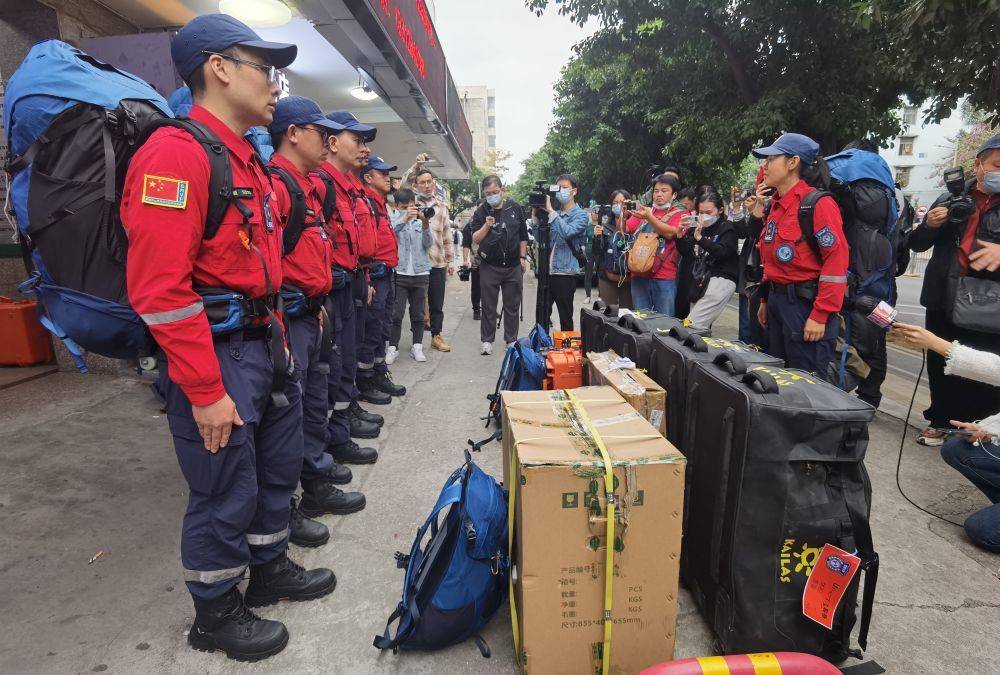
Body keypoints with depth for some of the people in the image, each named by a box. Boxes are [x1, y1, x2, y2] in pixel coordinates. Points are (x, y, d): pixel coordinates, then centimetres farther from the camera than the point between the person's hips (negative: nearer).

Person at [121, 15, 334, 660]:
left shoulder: (249, 160, 14)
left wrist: (277, 334, 15)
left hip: (263, 343, 10)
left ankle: (270, 569, 44)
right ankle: (216, 614, 31)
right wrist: (207, 392, -20)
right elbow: (159, 288, -22)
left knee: (278, 466, 21)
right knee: (225, 492, 6)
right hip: (216, 354, -9)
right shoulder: (176, 153, -16)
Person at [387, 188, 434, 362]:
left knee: (418, 313, 9)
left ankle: (417, 346, 19)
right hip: (399, 273, -2)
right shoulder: (393, 219, 2)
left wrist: (426, 225, -17)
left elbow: (429, 244, -1)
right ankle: (393, 348, 7)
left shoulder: (420, 219, 9)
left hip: (420, 273, 3)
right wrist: (404, 219, -31)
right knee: (396, 313, -2)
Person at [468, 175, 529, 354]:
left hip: (513, 266, 1)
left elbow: (523, 235, 11)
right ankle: (486, 340, 17)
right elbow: (475, 240, -6)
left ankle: (511, 339, 21)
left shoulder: (515, 208, 3)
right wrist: (486, 226, -21)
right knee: (488, 306, 6)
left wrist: (522, 257, 8)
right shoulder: (481, 212, -2)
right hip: (489, 266, -1)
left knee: (512, 306, 9)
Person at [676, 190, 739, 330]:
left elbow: (722, 252, -17)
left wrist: (700, 238, -28)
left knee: (693, 325, -17)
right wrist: (680, 236, -8)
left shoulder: (727, 228, -1)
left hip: (721, 280, -6)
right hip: (699, 280, 6)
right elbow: (686, 253, 10)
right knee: (701, 326, 7)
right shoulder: (697, 228, 13)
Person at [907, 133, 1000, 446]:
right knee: (940, 369, 13)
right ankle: (942, 422, 29)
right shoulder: (950, 200, 8)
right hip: (942, 304, 3)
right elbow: (916, 244, 12)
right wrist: (929, 226, -9)